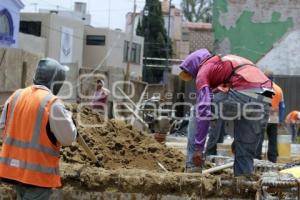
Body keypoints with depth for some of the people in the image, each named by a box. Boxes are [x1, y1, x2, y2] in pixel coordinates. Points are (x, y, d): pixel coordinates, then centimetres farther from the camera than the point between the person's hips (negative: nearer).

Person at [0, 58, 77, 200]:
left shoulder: (16, 96, 4)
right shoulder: (53, 103, -16)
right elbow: (68, 138, -11)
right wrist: (67, 117, 5)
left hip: (14, 165, 7)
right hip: (38, 170, -7)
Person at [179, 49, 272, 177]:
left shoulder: (203, 70, 11)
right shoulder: (227, 59, 34)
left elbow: (204, 111, 0)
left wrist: (198, 148, -1)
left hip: (244, 94, -7)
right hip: (266, 99, 7)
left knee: (200, 109, 12)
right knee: (246, 151, 17)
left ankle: (194, 166, 10)